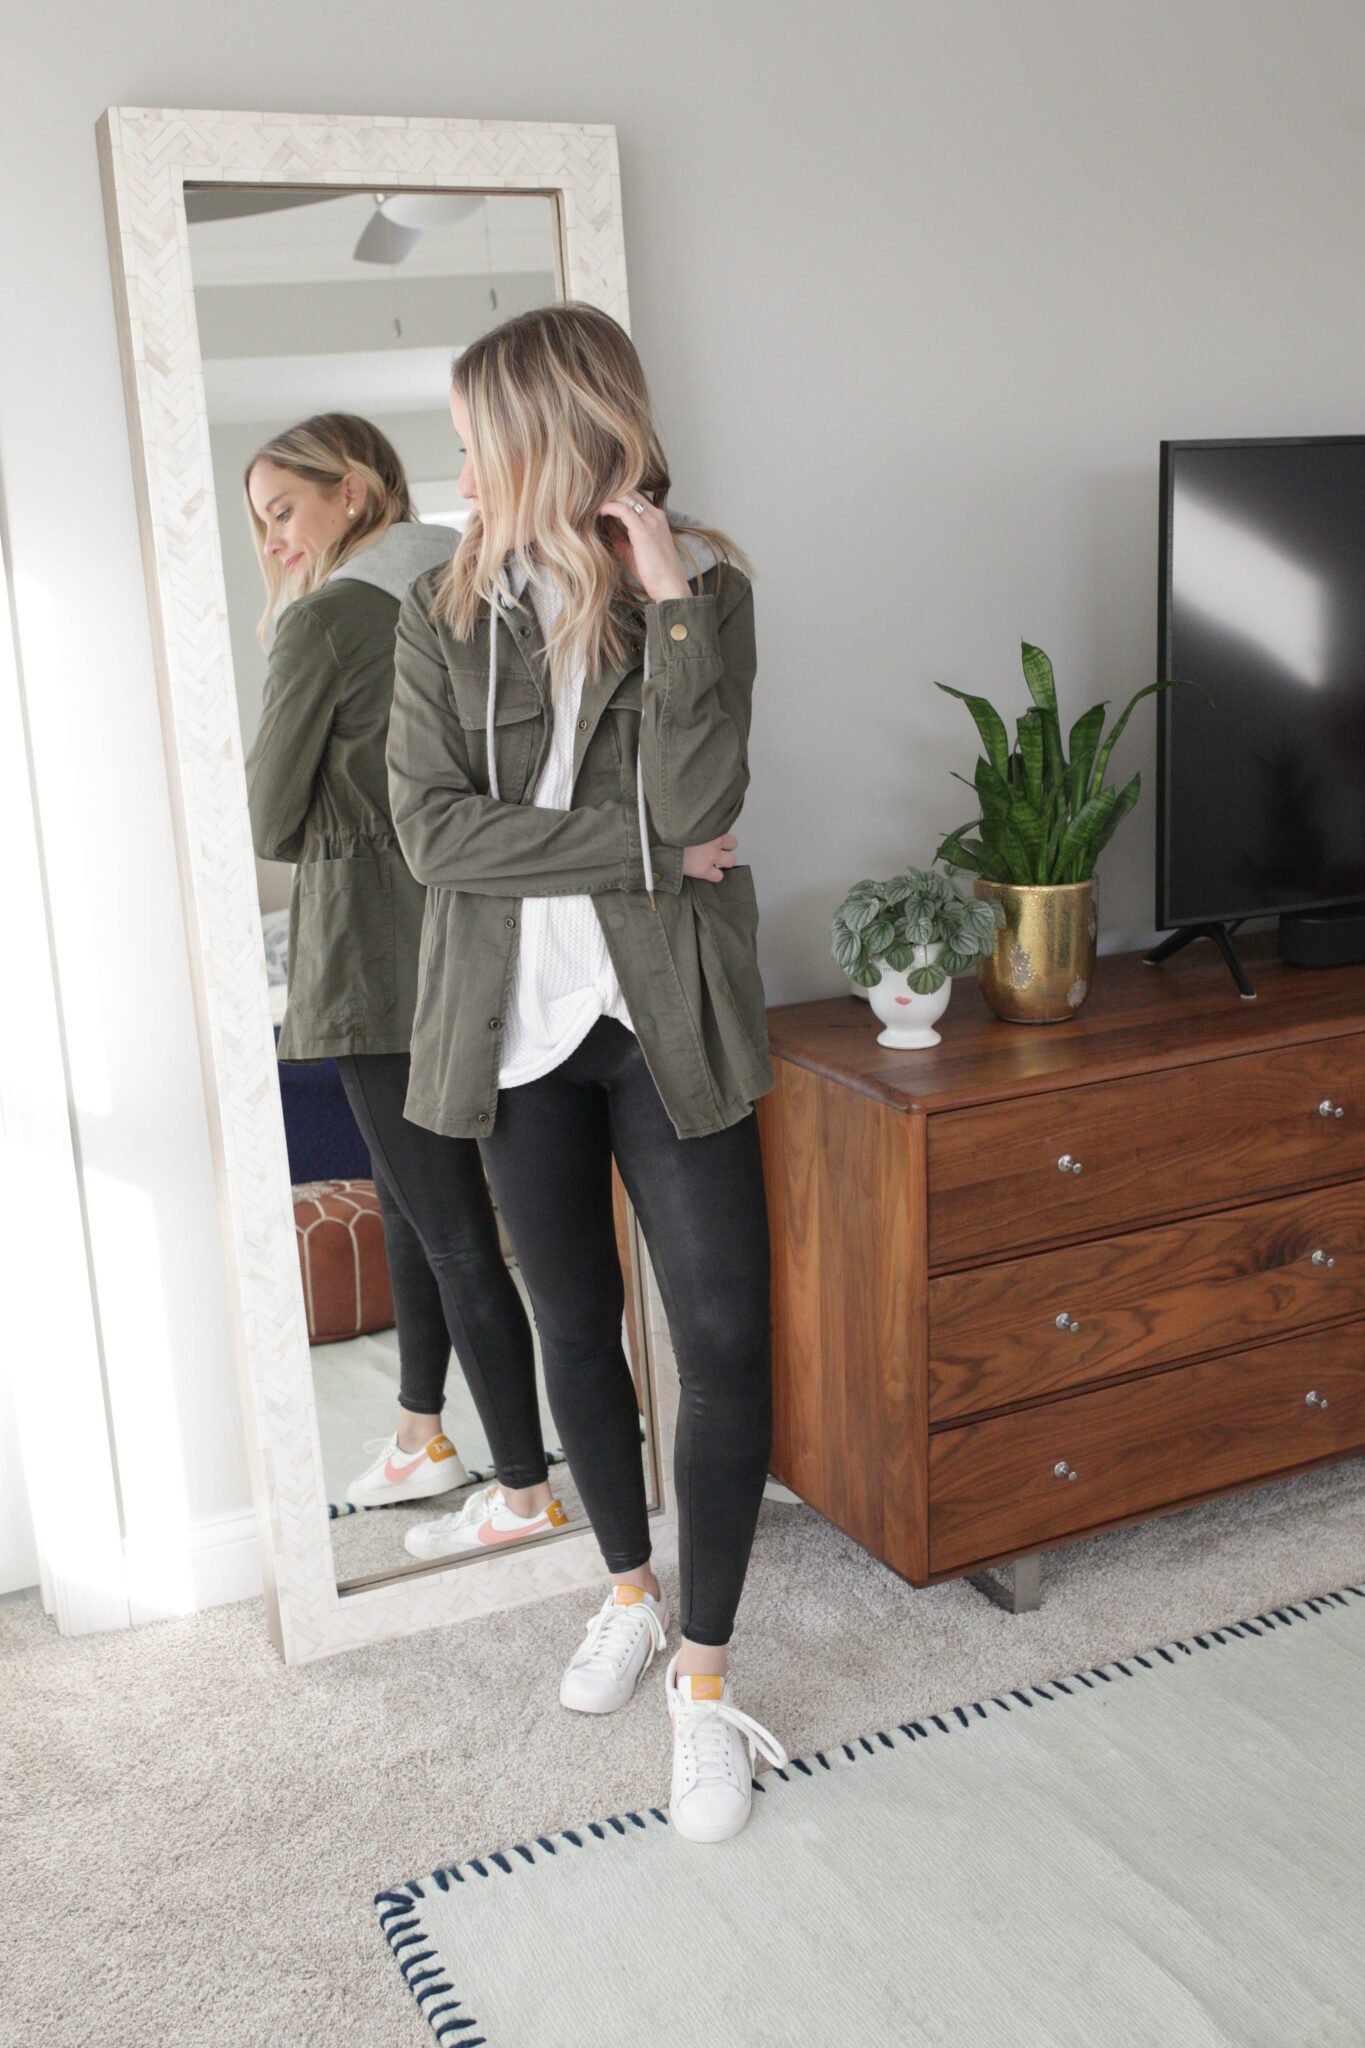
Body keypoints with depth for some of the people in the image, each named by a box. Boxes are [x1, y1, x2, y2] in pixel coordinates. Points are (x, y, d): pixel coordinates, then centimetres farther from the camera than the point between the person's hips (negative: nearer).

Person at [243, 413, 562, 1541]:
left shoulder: (325, 617, -12)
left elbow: (272, 822, -7)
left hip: (381, 960, -8)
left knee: (452, 1233, -1)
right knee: (416, 1202, 21)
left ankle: (528, 1492, 8)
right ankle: (423, 1438, 35)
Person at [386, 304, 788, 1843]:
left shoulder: (703, 588, -4)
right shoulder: (444, 613, 1)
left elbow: (695, 806, -18)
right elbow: (430, 828, -11)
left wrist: (671, 603, -23)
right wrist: (637, 852, -16)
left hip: (667, 1020, -2)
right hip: (520, 1023, 2)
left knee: (726, 1340, -4)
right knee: (576, 1329, 15)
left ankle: (704, 1673, 14)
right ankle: (629, 1592, 39)